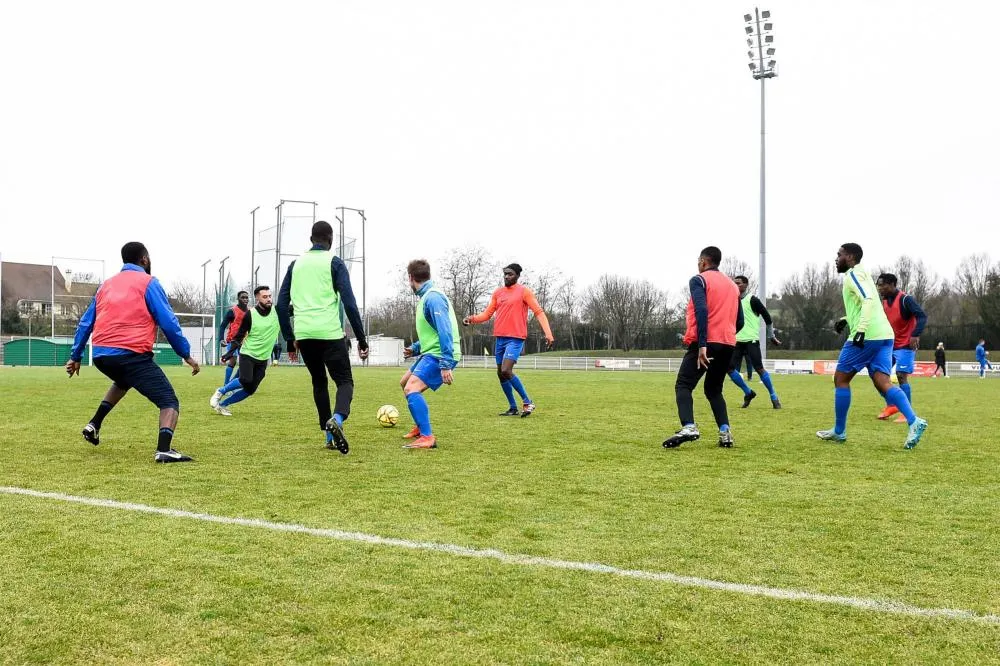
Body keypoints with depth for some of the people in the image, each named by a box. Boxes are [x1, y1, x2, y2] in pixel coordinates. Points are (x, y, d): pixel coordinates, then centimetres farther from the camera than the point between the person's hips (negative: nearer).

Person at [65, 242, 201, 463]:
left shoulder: (107, 284, 21)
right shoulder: (148, 283, 2)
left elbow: (85, 323, 23)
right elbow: (169, 323, -5)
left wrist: (76, 356, 30)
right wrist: (186, 354, 1)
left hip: (101, 354, 7)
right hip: (131, 354, -7)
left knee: (123, 381, 39)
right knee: (169, 400, -6)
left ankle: (94, 425, 31)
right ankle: (164, 450, -27)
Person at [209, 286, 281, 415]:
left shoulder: (277, 312, -4)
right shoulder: (250, 315, -10)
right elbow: (239, 335, -3)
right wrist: (231, 351, -11)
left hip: (263, 359, 4)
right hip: (247, 354, -4)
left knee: (250, 389, 0)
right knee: (245, 381, -26)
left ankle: (222, 404, 19)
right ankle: (220, 392, 2)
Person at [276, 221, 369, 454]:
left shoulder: (296, 264, 16)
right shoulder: (334, 262, 2)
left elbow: (282, 304, 14)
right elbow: (349, 303, -6)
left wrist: (290, 340, 20)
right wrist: (362, 339, -2)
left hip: (303, 335, 4)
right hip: (329, 334, -4)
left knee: (319, 382, 20)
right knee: (345, 381, 2)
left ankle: (330, 438, 19)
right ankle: (337, 419, -28)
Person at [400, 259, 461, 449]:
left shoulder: (433, 297, -18)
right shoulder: (426, 297, 15)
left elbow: (445, 332, -26)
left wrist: (446, 365, -30)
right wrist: (415, 349, 17)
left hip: (439, 355, -11)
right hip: (430, 353, 11)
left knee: (411, 389, -24)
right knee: (405, 383, 23)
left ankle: (427, 437, -25)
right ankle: (421, 427, 35)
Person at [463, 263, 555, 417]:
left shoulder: (524, 291, -4)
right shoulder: (498, 292, 12)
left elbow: (538, 312, -8)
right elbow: (487, 314, 13)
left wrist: (548, 334, -19)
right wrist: (472, 319, -6)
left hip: (515, 339, -7)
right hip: (500, 338, 7)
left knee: (506, 371, -20)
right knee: (500, 373, 9)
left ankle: (527, 402, -4)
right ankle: (513, 408, 22)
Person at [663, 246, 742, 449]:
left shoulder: (699, 280, -1)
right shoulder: (733, 285, 20)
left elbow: (702, 311, -17)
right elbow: (740, 322, 17)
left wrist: (702, 344, -22)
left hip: (705, 343, -6)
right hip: (728, 344, 6)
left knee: (683, 385, -5)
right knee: (713, 389, 18)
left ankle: (688, 427, -27)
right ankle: (725, 432, 1)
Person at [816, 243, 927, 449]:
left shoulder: (853, 274, -5)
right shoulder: (862, 274, 24)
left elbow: (868, 301, -21)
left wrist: (860, 329, -29)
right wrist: (847, 320, 31)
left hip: (867, 336, -9)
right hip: (884, 335, 9)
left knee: (840, 378, 4)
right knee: (882, 382, -1)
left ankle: (839, 432, 10)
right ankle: (914, 421, -21)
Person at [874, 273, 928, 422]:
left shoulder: (905, 299, -17)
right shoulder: (884, 300, 6)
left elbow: (922, 316, -23)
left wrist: (915, 335, -34)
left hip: (905, 345, -8)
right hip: (890, 344, 8)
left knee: (901, 376, -11)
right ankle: (891, 406, 19)